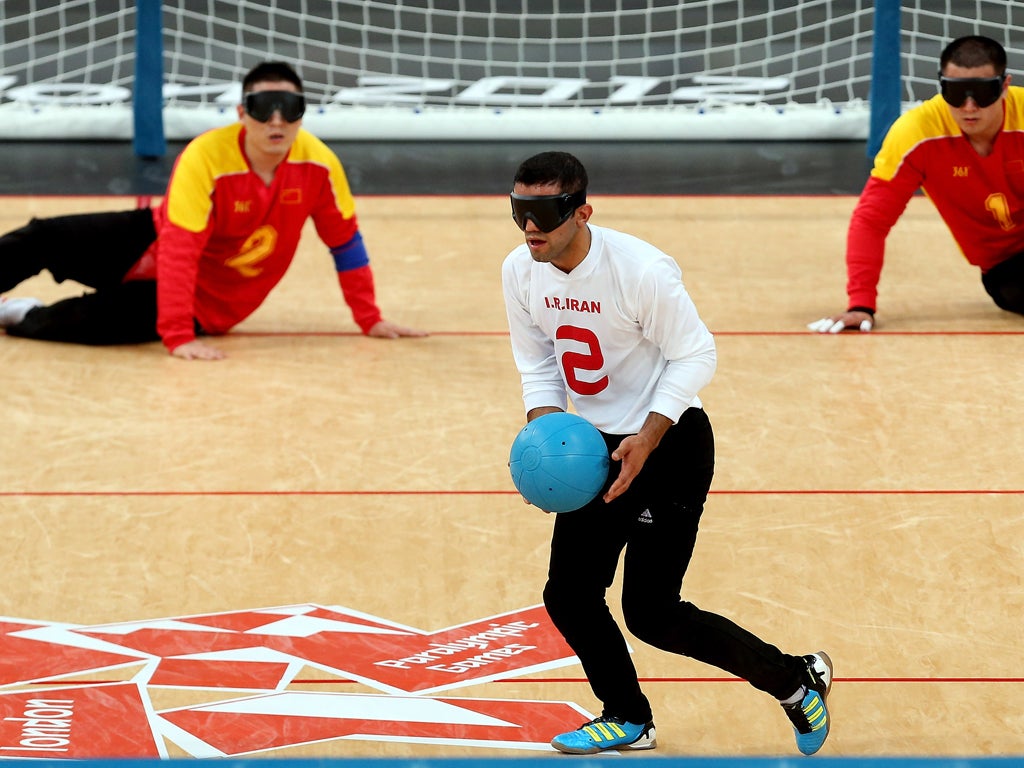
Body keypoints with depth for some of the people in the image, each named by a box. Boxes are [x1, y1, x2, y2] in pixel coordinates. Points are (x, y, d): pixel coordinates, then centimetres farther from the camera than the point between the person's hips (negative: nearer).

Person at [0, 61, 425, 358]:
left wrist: (370, 320, -3)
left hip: (207, 303, 1)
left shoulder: (318, 164, -20)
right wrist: (177, 337, -40)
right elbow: (178, 251, -34)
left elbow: (346, 243, -6)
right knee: (45, 239, -9)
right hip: (150, 248, -1)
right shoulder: (206, 158, -30)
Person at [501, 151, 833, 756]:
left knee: (651, 611, -11)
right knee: (569, 598, 6)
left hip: (669, 444, -7)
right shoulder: (520, 272, -4)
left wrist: (647, 439, -26)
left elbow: (695, 356, -17)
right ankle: (628, 720, 29)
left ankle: (797, 680, 7)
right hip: (596, 446, 7)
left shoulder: (641, 269, -24)